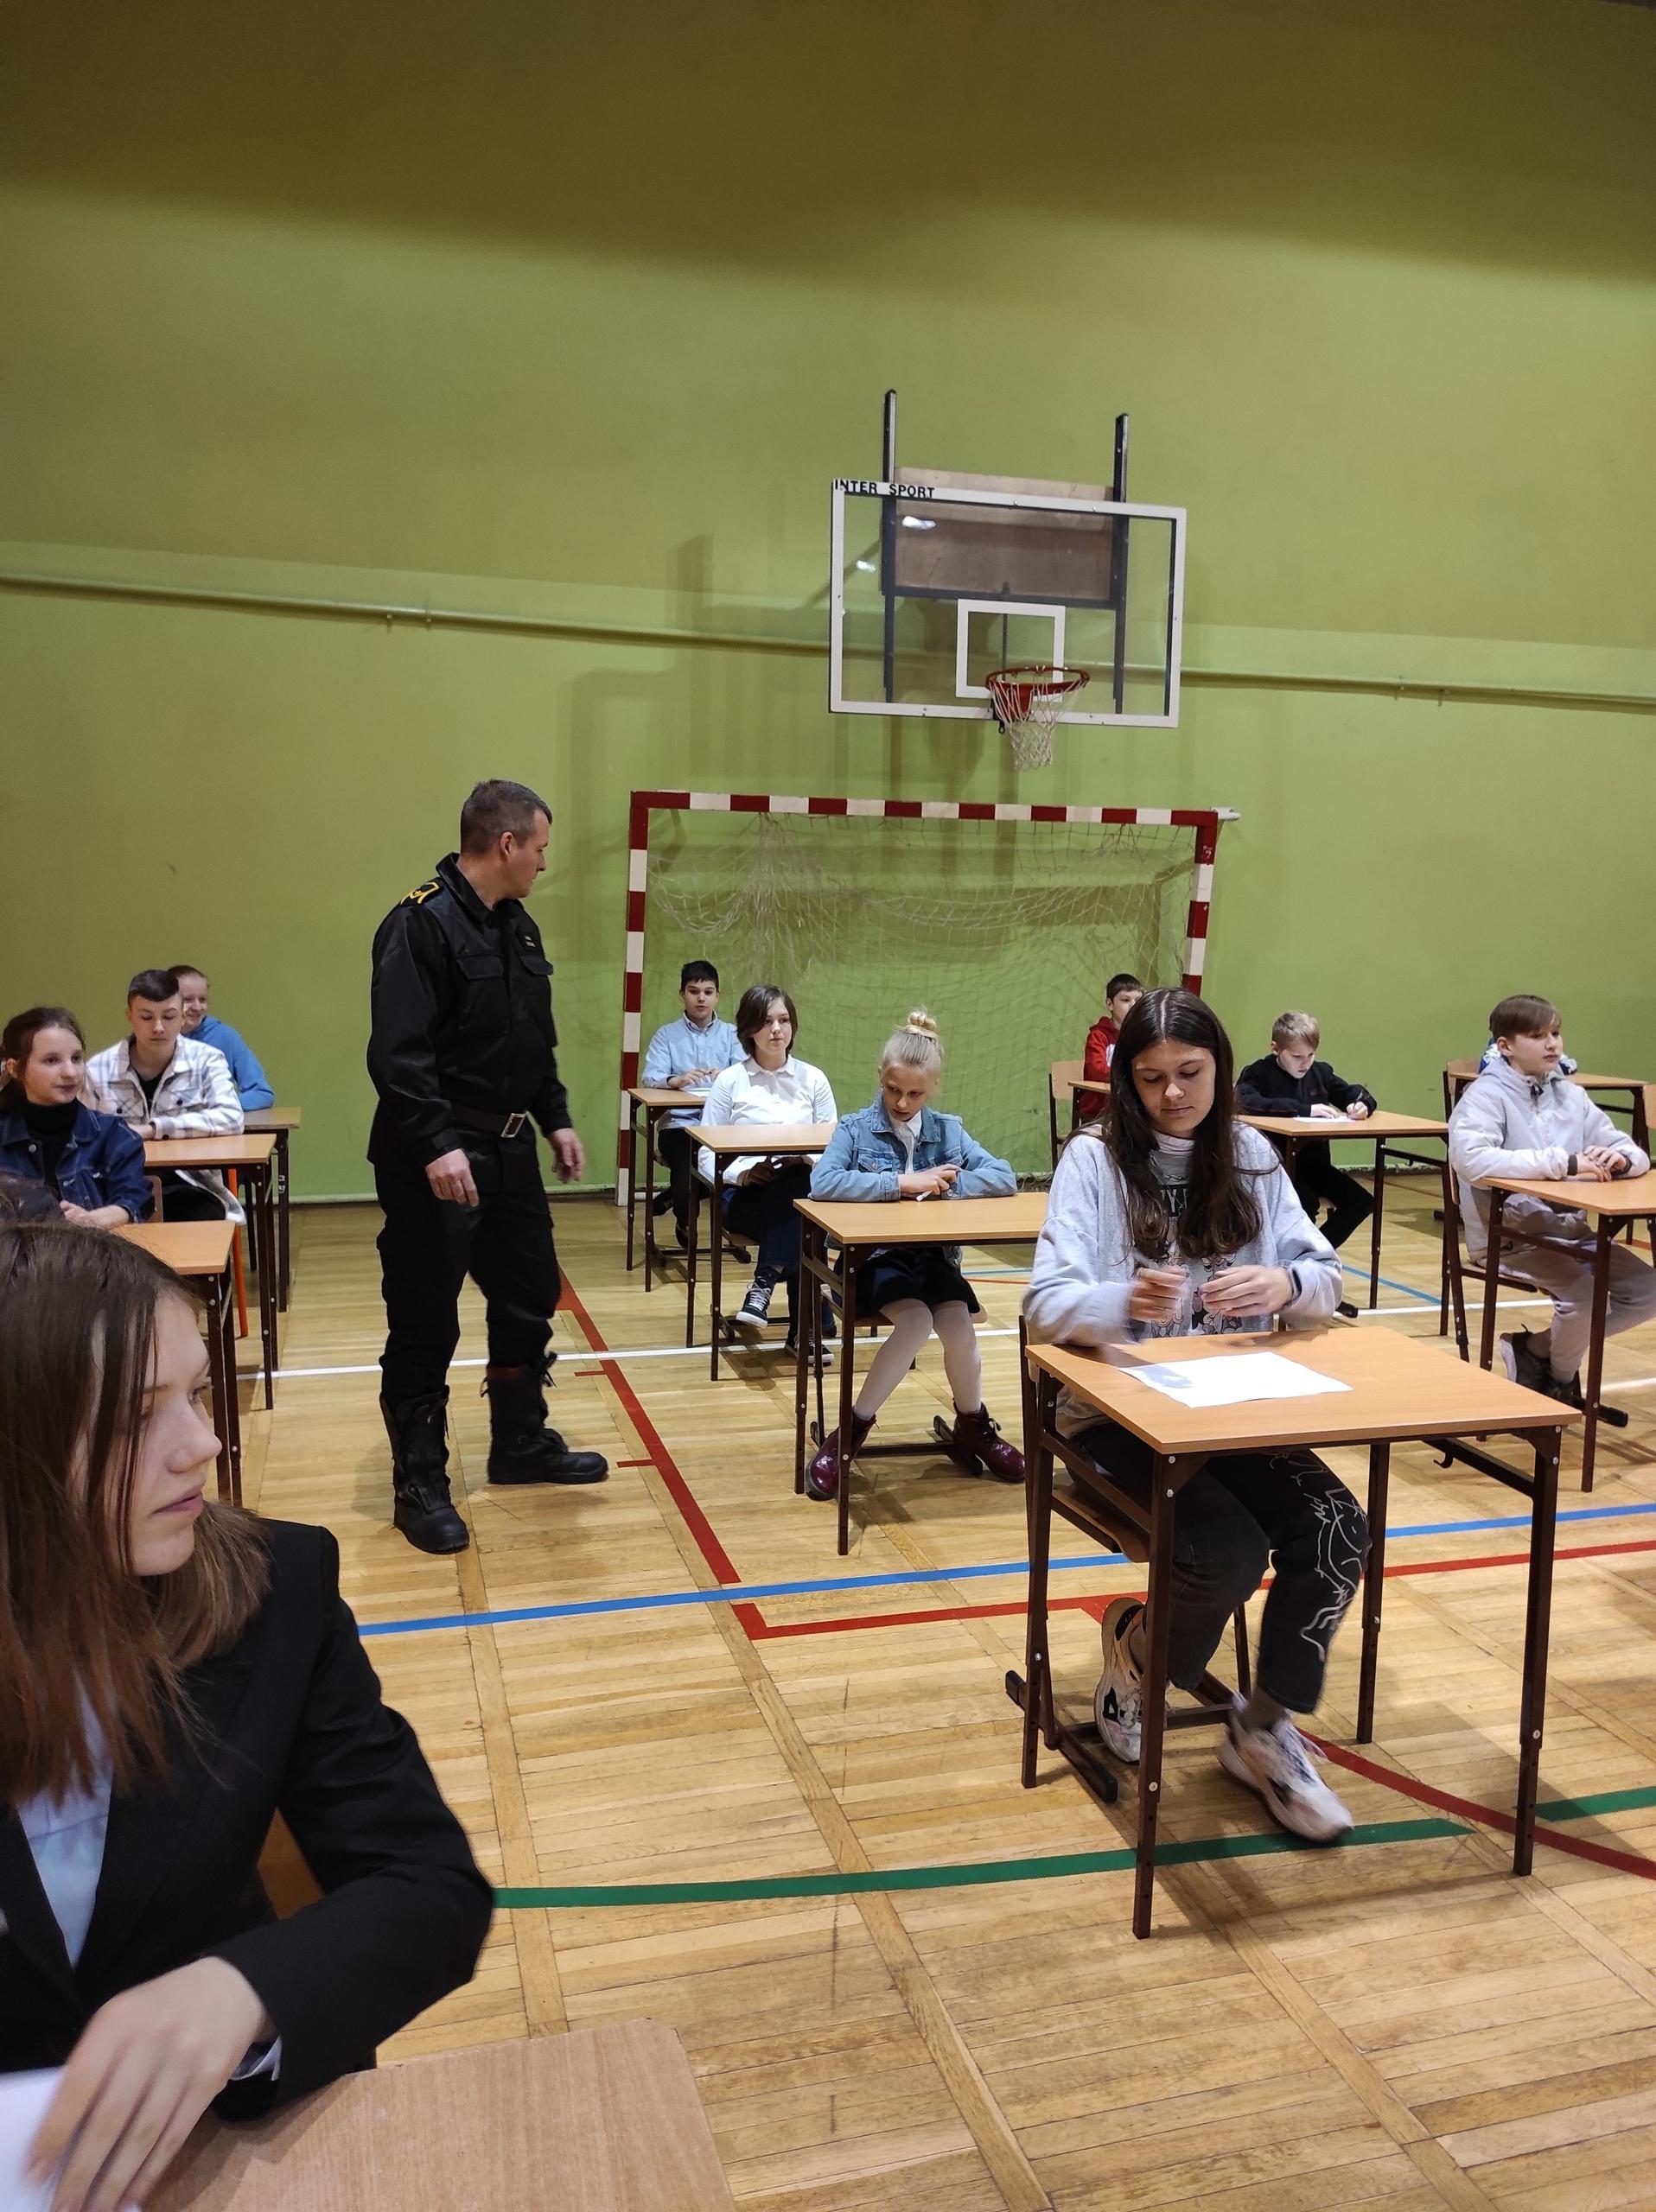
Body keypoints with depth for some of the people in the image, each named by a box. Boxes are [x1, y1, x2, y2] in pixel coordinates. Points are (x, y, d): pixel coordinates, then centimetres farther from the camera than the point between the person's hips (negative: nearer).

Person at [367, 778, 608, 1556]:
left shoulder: (517, 926, 12)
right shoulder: (420, 924, -16)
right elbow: (398, 1053, -23)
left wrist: (556, 1119, 15)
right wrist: (436, 1147, -29)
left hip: (508, 1151, 9)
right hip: (435, 1162, -9)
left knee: (530, 1300, 16)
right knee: (425, 1327, 0)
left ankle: (521, 1444, 33)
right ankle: (420, 1485, 13)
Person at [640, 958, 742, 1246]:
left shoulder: (731, 1034, 14)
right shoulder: (667, 1034, 10)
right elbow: (649, 1077, -5)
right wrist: (675, 1080, -28)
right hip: (678, 1122, -2)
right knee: (687, 1171, -27)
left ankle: (673, 1195, 3)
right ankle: (684, 1221, 11)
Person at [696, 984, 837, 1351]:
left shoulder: (813, 1079, 13)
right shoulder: (730, 1081, 8)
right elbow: (706, 1156, 4)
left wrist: (806, 1159, -14)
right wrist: (741, 1174, -17)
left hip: (801, 1190, 2)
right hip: (745, 1195, -1)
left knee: (798, 1178, -36)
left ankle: (763, 1285, -33)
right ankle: (811, 1323, -28)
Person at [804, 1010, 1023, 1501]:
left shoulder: (948, 1131, 8)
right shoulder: (856, 1129, -3)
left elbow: (1005, 1178, 0)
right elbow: (822, 1183, -21)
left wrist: (948, 1183, -15)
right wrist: (902, 1182, -22)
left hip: (935, 1255, 3)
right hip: (875, 1256, -3)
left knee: (957, 1322, -24)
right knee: (916, 1319, -30)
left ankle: (971, 1425, 5)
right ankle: (852, 1431, -12)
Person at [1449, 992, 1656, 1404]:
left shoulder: (1570, 1095, 10)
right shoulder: (1486, 1095, -10)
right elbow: (1469, 1158, -30)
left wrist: (1621, 1159, -16)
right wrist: (1563, 1162, -31)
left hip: (1569, 1228, 7)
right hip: (1509, 1234, -7)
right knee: (1583, 1292, -25)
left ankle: (1538, 1349, 13)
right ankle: (1561, 1377, 7)